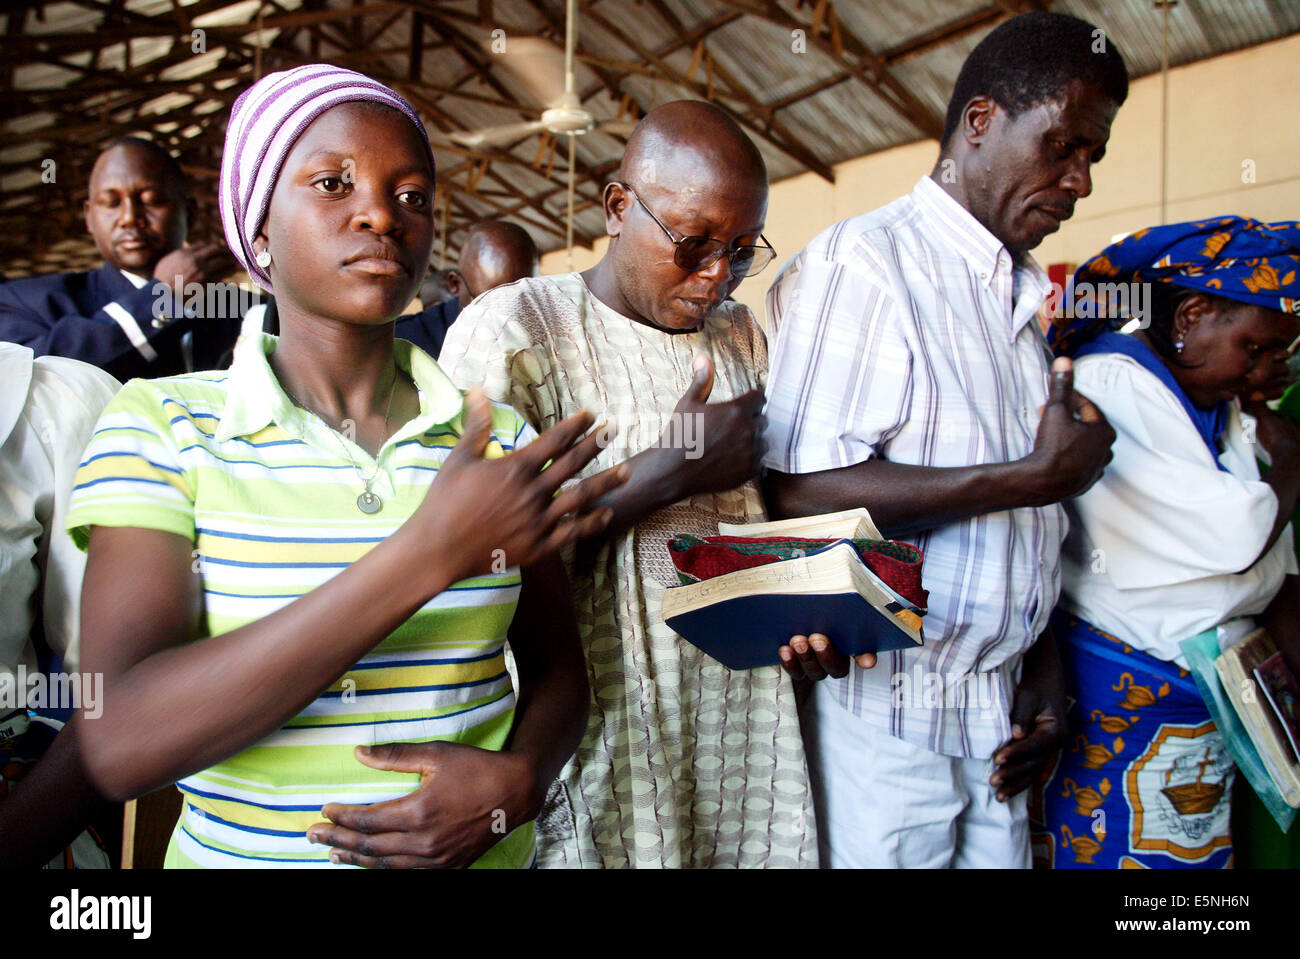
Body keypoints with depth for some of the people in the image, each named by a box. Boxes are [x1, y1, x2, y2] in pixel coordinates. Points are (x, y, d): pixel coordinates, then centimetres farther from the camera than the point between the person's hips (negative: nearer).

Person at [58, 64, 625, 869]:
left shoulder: (501, 439, -5)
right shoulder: (160, 425, -11)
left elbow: (556, 672, 4)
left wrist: (517, 780, -18)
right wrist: (431, 554, -29)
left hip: (473, 850, 2)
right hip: (237, 849, -1)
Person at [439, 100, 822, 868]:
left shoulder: (744, 336, 10)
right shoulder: (512, 330, -10)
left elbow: (770, 511, 13)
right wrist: (674, 467, -19)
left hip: (747, 714, 5)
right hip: (600, 733, -5)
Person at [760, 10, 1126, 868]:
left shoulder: (1020, 296, 14)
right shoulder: (862, 262, -12)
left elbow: (1028, 525, 14)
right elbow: (801, 492, -24)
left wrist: (1046, 672, 8)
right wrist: (1038, 475, -18)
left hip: (998, 704, 7)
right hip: (888, 708, -7)